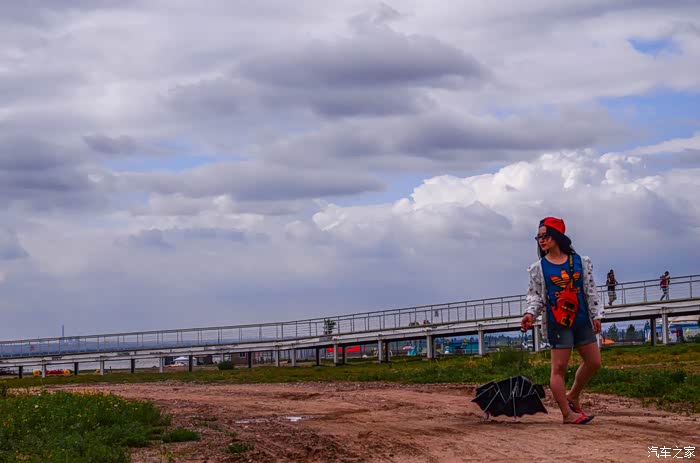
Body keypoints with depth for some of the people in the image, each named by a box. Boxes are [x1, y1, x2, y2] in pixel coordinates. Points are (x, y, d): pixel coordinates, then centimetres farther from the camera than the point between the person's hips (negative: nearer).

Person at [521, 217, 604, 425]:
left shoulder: (580, 261, 7)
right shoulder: (538, 268, 2)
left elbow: (590, 291, 10)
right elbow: (535, 296, 3)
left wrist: (596, 315, 6)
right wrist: (530, 314, -14)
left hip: (582, 320, 4)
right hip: (557, 322, -4)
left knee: (594, 362, 6)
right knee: (559, 367, -7)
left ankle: (572, 396, 25)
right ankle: (567, 413, -3)